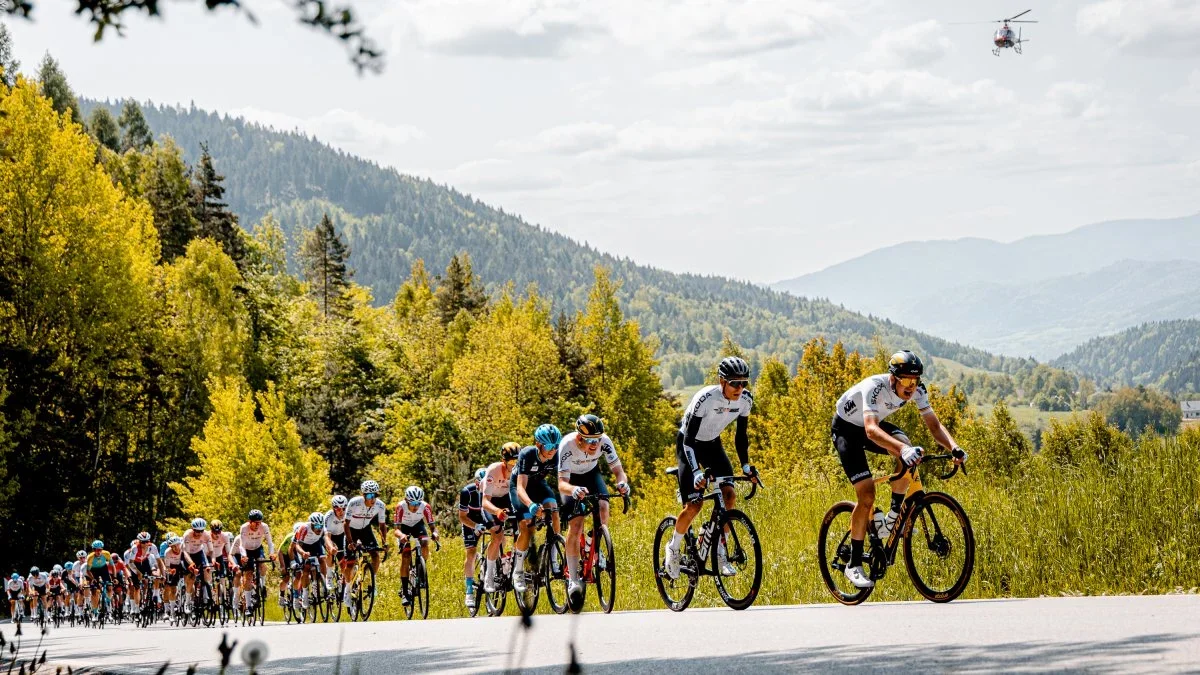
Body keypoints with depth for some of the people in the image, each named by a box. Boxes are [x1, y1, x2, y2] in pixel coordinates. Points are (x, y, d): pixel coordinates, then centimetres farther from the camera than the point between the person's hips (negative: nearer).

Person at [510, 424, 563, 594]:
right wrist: (531, 505, -61)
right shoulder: (527, 455, -35)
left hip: (539, 484, 3)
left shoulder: (556, 457, -24)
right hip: (519, 486, -3)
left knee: (553, 509, -26)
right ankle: (518, 571, -6)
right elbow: (521, 487, -43)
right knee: (526, 526, -19)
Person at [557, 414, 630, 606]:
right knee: (575, 524, -17)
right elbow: (562, 483, -41)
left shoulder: (604, 441, -30)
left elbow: (617, 468, -24)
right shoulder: (567, 445, -37)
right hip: (571, 479, -2)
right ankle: (573, 579, -12)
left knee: (603, 506, -26)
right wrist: (574, 490, -63)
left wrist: (622, 482, -47)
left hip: (591, 473, 3)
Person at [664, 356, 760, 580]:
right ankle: (673, 548, 11)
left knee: (729, 494, -15)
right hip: (688, 444, -5)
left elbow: (741, 434, -1)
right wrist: (696, 472, -42)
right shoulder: (705, 399, -33)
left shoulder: (745, 400, -16)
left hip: (712, 444, 5)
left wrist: (745, 465, -9)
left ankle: (719, 551, -2)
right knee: (694, 504, -14)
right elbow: (689, 438, -32)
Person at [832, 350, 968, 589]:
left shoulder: (917, 391, -19)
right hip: (847, 429, -5)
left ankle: (893, 517, -9)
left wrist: (954, 448, -38)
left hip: (873, 425, 5)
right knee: (866, 495, -18)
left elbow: (934, 425, -18)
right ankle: (854, 564, -6)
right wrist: (903, 449, -65)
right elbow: (871, 430, -50)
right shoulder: (874, 387, -37)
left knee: (907, 449, -28)